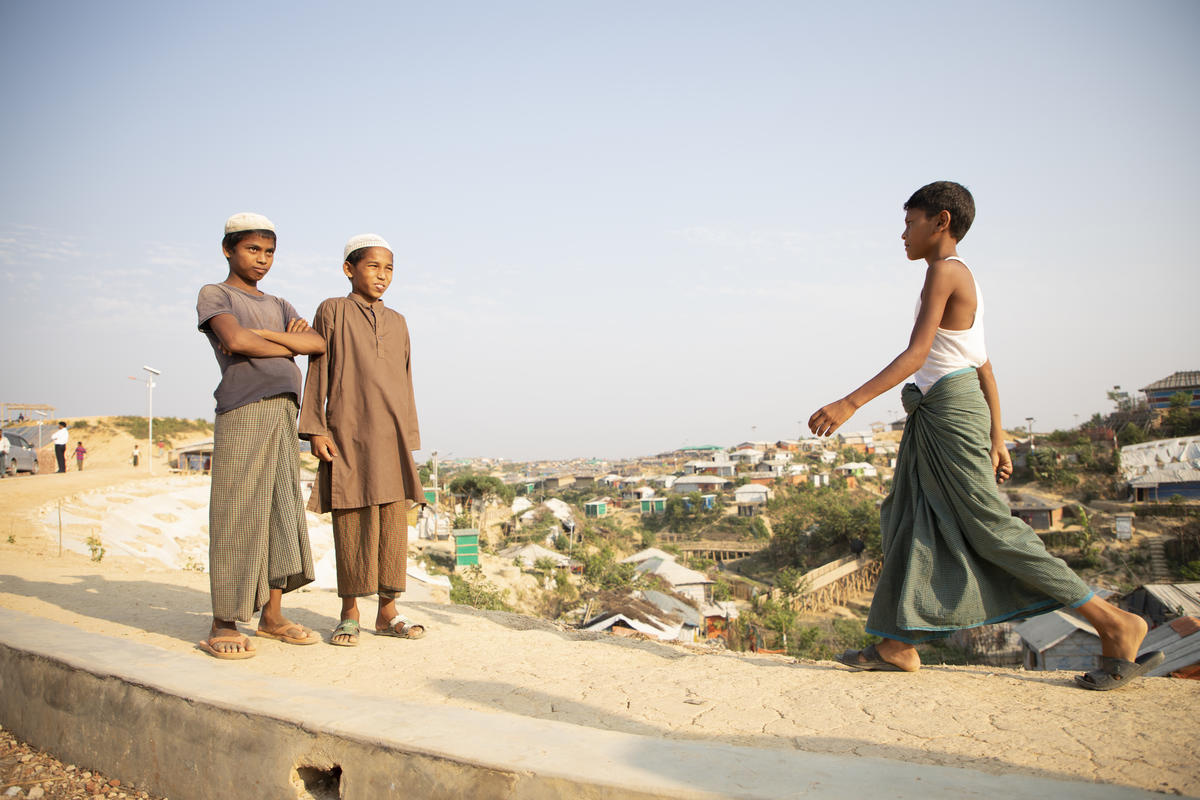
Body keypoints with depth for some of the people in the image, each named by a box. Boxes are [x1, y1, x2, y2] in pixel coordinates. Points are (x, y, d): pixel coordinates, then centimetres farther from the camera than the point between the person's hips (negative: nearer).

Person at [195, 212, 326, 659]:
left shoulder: (278, 307, 24)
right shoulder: (213, 296, 7)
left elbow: (318, 344, 6)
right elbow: (234, 341, -15)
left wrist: (260, 334, -5)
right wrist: (288, 347, 0)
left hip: (283, 416, 6)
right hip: (242, 412, -6)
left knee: (282, 511, 5)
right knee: (236, 514, -7)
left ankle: (272, 614, 12)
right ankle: (223, 623, -1)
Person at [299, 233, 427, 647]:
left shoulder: (397, 322, 15)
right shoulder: (332, 311, 4)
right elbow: (317, 372, 1)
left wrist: (409, 439, 12)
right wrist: (315, 430, -7)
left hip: (391, 436, 4)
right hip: (348, 432, -4)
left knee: (393, 521, 3)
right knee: (352, 520, -1)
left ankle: (388, 612, 13)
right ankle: (349, 614, 10)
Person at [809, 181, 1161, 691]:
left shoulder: (944, 271, -10)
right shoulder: (963, 280, 18)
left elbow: (916, 354, -20)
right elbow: (984, 366, 17)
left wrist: (849, 404, -24)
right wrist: (996, 435, 18)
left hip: (950, 408, -10)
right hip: (935, 418, 10)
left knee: (990, 526, -8)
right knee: (909, 523, 8)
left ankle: (1115, 624, -1)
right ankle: (898, 644, 10)